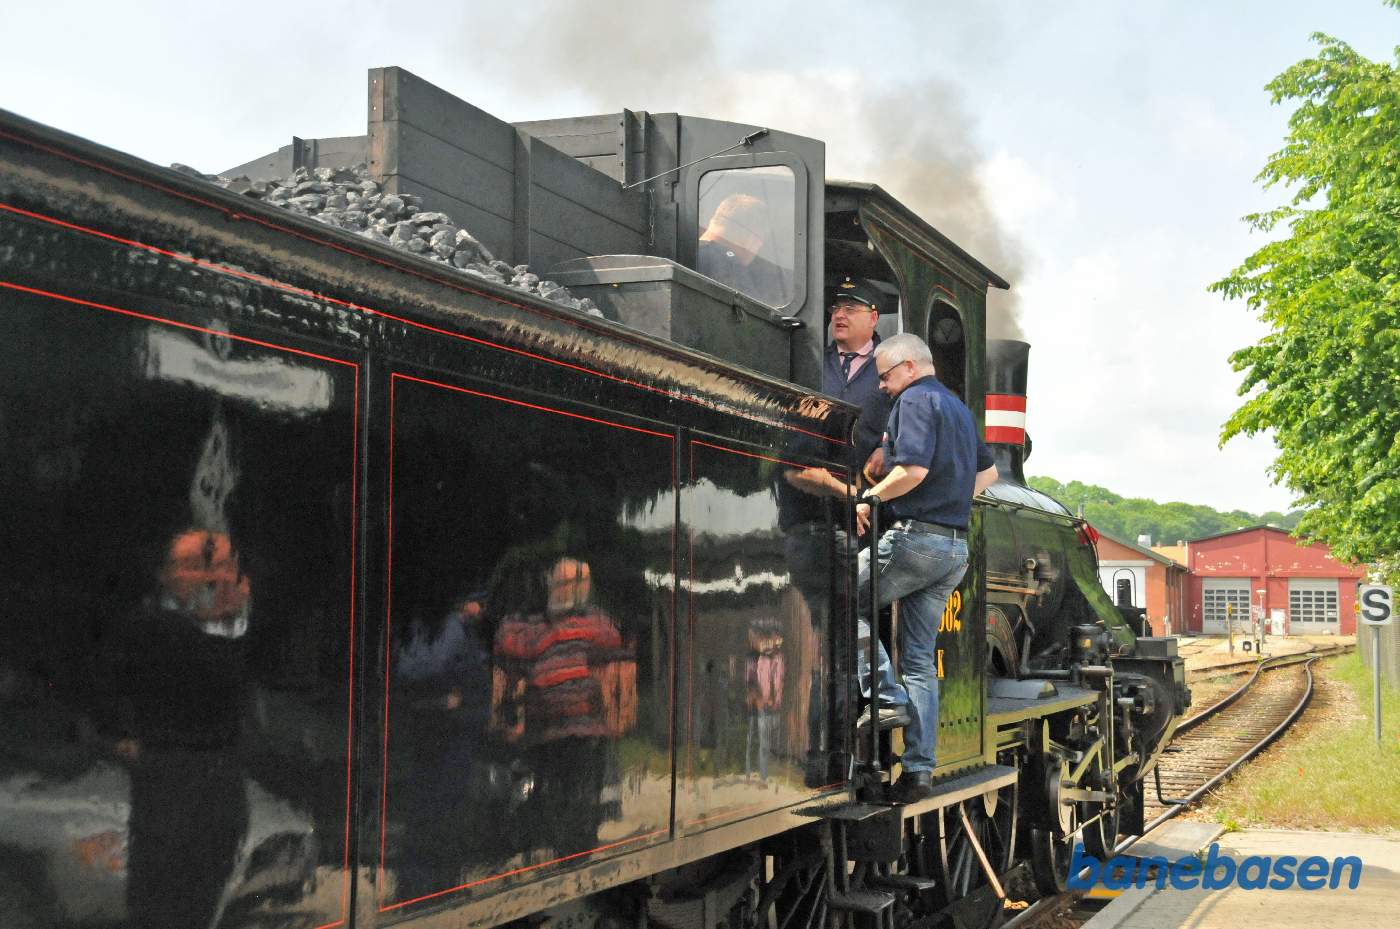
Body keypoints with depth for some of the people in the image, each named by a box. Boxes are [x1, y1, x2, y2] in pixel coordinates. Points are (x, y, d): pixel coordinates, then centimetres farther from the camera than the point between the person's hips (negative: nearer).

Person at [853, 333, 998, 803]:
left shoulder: (915, 400, -6)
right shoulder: (958, 407, 23)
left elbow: (913, 469, -21)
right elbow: (988, 472, 33)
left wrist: (870, 499, -8)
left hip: (916, 536, -9)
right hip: (955, 548, 9)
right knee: (921, 658, 8)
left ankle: (888, 697, -8)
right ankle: (919, 769, 6)